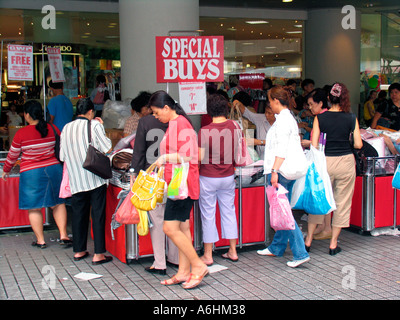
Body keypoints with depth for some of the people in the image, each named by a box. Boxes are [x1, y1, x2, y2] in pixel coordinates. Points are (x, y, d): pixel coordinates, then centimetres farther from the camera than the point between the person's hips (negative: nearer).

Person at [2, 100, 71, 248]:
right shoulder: (53, 129, 0)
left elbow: (12, 155, 2)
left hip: (31, 173, -3)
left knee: (34, 207, 7)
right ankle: (63, 235, 9)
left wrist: (6, 170, 18)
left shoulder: (21, 133, -9)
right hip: (54, 169, 3)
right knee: (58, 203, 13)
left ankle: (40, 240, 12)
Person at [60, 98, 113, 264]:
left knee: (78, 214, 14)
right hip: (95, 178, -4)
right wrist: (101, 127, 2)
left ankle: (79, 251, 22)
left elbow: (62, 156, 9)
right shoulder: (94, 125, -7)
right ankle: (98, 254, 2)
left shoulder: (66, 128, 6)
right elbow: (107, 148, -9)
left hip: (76, 180, 4)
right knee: (97, 214, 1)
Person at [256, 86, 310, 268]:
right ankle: (276, 248, 29)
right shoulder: (289, 118, 17)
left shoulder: (283, 119, -13)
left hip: (280, 172, -10)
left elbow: (282, 149, -22)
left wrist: (275, 171, -26)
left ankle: (300, 253, -8)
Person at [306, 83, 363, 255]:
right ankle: (333, 244, 14)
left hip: (325, 162, 0)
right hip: (346, 161, 0)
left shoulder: (320, 118, -5)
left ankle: (308, 240, 17)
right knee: (342, 202, 10)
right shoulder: (351, 118, -4)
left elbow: (314, 145, -7)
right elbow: (359, 144, -3)